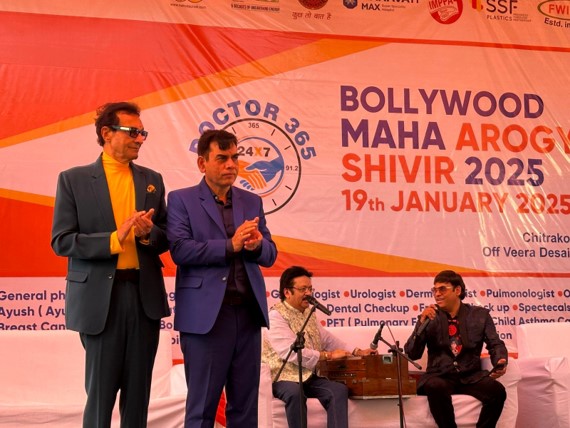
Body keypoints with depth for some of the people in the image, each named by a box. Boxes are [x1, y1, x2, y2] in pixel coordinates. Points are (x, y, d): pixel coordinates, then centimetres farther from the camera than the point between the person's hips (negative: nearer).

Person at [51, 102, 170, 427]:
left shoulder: (152, 180, 11)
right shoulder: (74, 179, 0)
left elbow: (166, 239, 12)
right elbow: (61, 241, -6)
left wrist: (148, 233, -11)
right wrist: (114, 239, -18)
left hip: (145, 295, 4)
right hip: (101, 295, -3)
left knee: (139, 393, 10)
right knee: (100, 391, 4)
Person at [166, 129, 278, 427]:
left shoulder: (251, 201, 14)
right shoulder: (181, 200, 2)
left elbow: (270, 255, 11)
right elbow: (180, 250, -12)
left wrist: (256, 244, -11)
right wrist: (230, 245, -18)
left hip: (248, 313, 5)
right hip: (207, 315, -4)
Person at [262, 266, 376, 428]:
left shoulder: (309, 314, 17)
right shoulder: (276, 316, -10)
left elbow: (327, 339, 26)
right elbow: (291, 352, -21)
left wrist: (356, 352, 14)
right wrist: (328, 355, -16)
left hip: (308, 376, 7)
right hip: (284, 377, -7)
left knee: (339, 390, -18)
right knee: (295, 393, -38)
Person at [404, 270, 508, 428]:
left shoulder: (480, 315, 11)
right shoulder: (430, 317, 8)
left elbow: (495, 344, 6)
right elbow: (412, 354, 3)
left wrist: (500, 362, -17)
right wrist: (422, 323, -11)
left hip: (471, 375, 1)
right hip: (440, 376, -1)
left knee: (497, 390, -29)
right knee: (435, 387, -36)